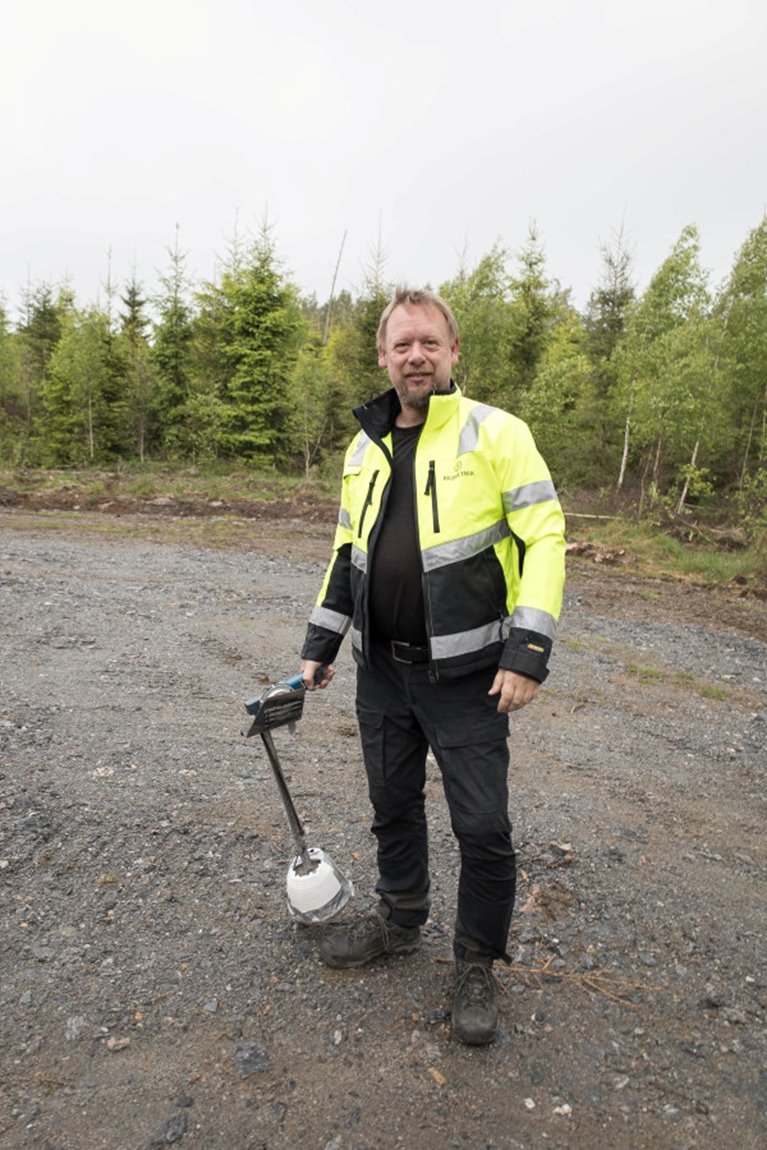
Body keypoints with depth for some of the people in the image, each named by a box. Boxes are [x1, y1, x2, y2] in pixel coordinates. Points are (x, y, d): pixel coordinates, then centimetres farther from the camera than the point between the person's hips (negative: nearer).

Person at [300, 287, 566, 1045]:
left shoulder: (495, 433, -9)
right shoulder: (365, 447, 9)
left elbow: (545, 536, -12)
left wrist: (528, 653, -19)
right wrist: (318, 645, 14)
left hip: (464, 674, -5)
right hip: (382, 670, 6)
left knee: (482, 827, 5)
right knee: (392, 806, 20)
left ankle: (478, 964, 30)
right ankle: (399, 921, 44)